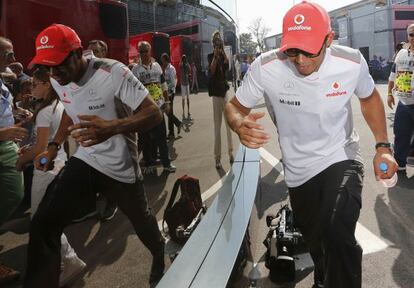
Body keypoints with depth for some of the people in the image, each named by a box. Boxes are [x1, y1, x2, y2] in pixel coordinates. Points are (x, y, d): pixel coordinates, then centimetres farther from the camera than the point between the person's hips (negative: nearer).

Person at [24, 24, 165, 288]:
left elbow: (154, 113, -28)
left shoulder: (113, 73, -25)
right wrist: (53, 147, 10)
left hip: (121, 166, -4)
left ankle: (160, 254, 54)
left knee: (141, 218, 20)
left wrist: (112, 128, -44)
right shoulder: (58, 81, -4)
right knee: (43, 224, -12)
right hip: (84, 160, 4)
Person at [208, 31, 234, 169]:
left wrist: (223, 52, -11)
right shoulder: (210, 56, -1)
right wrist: (215, 56, -18)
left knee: (229, 124, 4)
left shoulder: (223, 56, 12)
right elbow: (211, 71, -17)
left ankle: (231, 152, 13)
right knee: (217, 126, -4)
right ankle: (217, 157, 0)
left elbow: (227, 65, -9)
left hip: (225, 90, 4)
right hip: (216, 91, -4)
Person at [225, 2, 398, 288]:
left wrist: (383, 147, -5)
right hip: (298, 172, 2)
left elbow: (369, 98, 5)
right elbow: (235, 106, -8)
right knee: (317, 245, 22)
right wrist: (240, 125, -32)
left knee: (337, 236, -30)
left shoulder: (352, 62, -16)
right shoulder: (265, 67, -21)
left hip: (341, 159, -1)